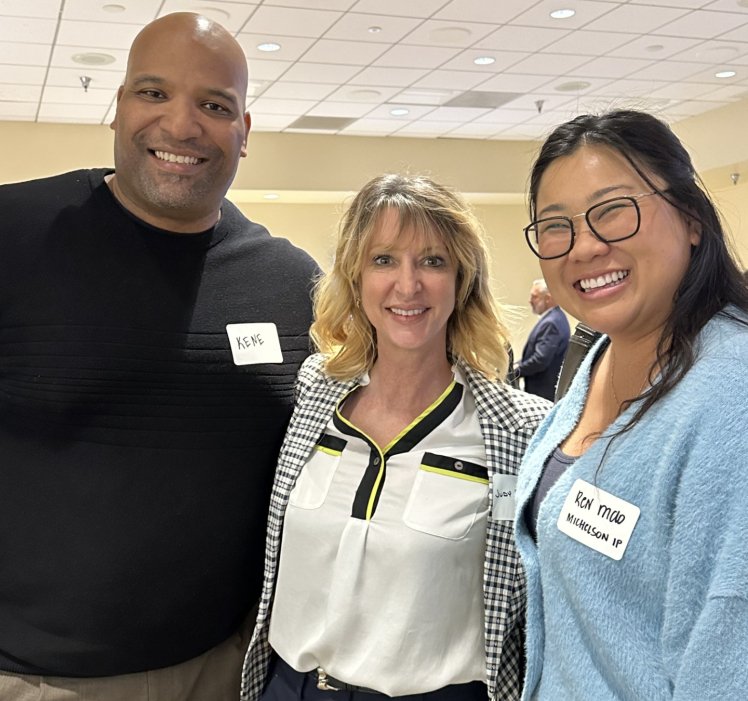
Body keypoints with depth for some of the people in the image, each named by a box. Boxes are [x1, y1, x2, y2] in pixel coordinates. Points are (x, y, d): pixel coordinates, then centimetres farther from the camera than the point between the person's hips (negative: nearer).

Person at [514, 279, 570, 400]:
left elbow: (541, 360, -25)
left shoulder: (550, 323, -21)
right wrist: (519, 364, 6)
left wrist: (517, 370, -12)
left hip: (544, 392, -10)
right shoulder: (556, 317, 12)